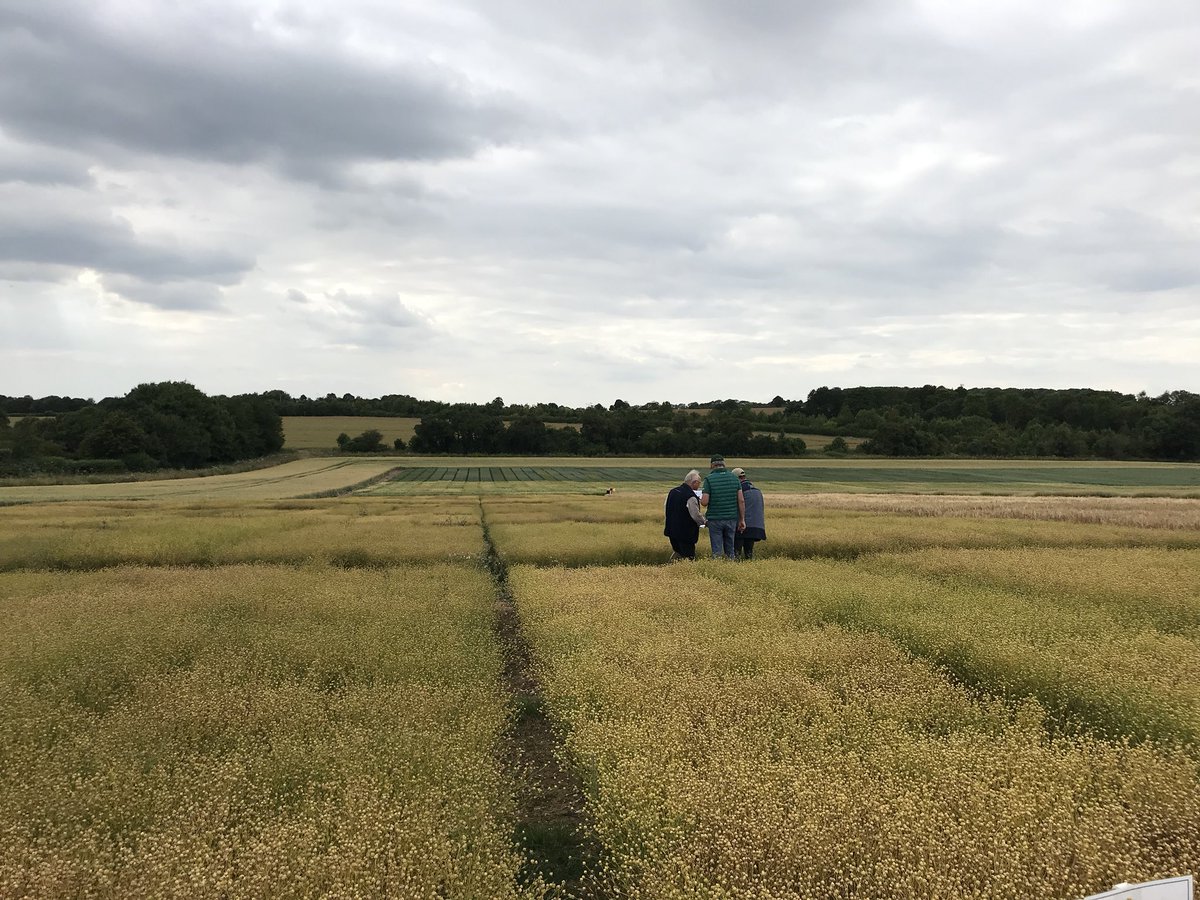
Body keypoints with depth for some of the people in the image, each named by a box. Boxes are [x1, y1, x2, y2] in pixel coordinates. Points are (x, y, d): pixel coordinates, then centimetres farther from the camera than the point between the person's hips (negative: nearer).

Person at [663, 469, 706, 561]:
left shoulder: (672, 492, 6)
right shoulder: (691, 497, -19)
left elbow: (665, 509, 16)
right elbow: (696, 515, -19)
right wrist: (704, 522, 0)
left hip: (671, 529, 8)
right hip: (686, 533, -8)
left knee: (676, 551, 25)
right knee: (689, 557, 0)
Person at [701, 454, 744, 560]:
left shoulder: (709, 479, -8)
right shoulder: (734, 477, 2)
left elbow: (704, 502, -14)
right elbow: (741, 500, 1)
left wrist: (701, 499, 10)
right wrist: (742, 519, 7)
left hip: (715, 519, -3)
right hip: (731, 519, 3)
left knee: (717, 550, 3)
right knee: (730, 549, 14)